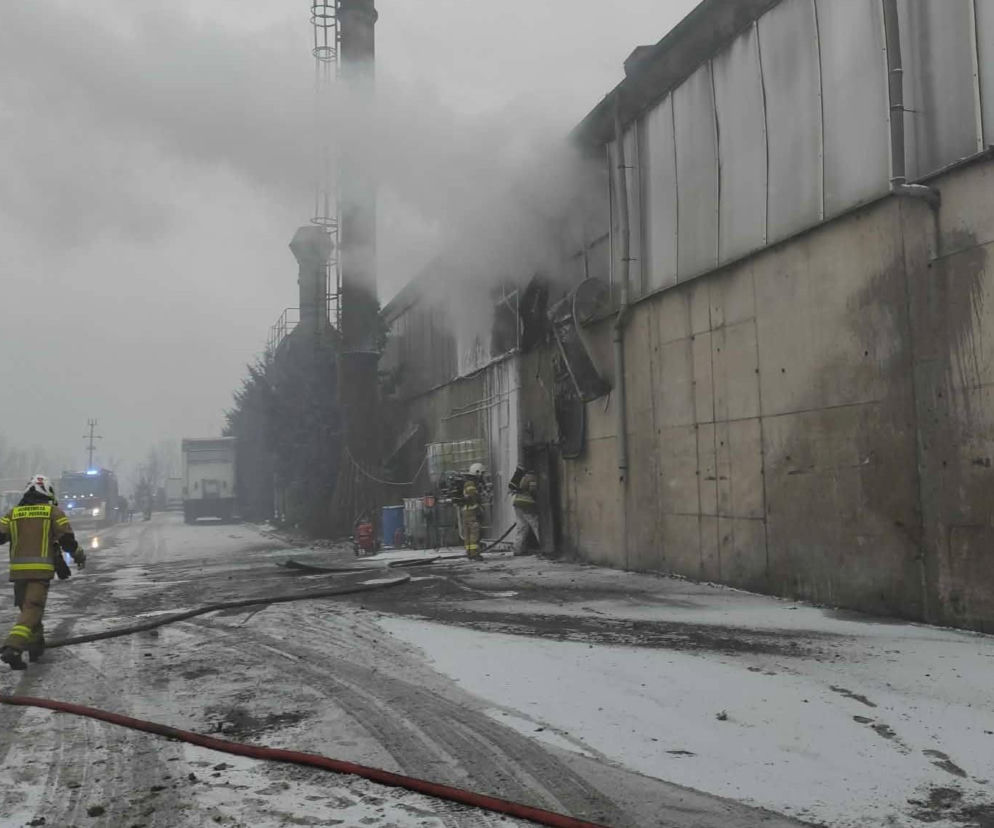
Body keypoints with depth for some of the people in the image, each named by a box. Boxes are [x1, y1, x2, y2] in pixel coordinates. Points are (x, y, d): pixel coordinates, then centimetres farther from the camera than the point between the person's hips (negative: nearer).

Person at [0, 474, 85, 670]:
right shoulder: (53, 511, 4)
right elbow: (67, 538, -2)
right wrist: (79, 556, 13)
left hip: (18, 570, 4)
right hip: (41, 570, -4)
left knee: (27, 607, 19)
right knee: (32, 610, -8)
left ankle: (36, 646, 28)